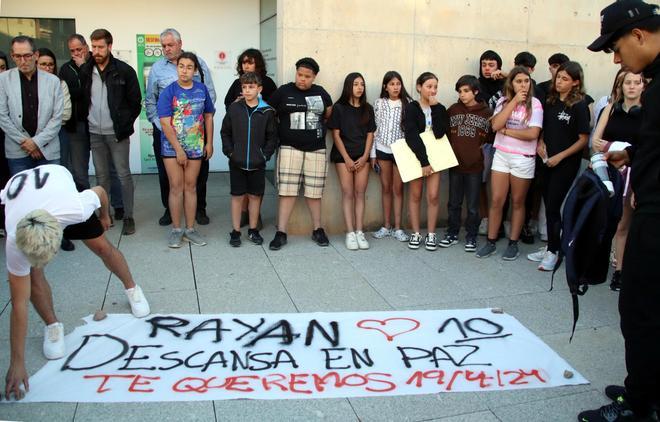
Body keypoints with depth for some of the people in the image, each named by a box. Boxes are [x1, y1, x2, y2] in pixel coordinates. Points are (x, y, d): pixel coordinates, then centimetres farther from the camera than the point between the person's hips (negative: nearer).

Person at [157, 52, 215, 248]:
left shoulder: (202, 89, 1)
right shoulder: (168, 92, -8)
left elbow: (208, 117, 9)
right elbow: (165, 123, -12)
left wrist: (209, 143, 6)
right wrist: (178, 150, -15)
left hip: (195, 147, 2)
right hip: (172, 147, -2)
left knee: (191, 186, 8)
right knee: (176, 187, 2)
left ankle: (190, 229, 16)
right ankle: (176, 230, 13)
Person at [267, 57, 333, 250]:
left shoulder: (321, 93, 8)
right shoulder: (283, 91, 1)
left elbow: (329, 114, 21)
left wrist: (318, 128, 8)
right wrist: (281, 132, 2)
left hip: (316, 150, 2)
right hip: (290, 148, -2)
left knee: (314, 192, 8)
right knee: (287, 191, -4)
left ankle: (318, 230, 22)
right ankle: (281, 233, 1)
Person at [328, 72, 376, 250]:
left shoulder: (367, 108, 8)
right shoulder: (339, 107, -1)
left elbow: (370, 134, 8)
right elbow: (336, 134, -3)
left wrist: (365, 157, -4)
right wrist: (347, 158, -8)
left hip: (362, 156, 3)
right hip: (344, 155, -3)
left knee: (360, 193, 1)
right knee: (348, 193, -4)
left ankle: (359, 232, 3)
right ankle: (350, 233, -3)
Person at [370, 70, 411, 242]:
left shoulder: (408, 103, -1)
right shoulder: (379, 103, 3)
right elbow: (374, 129, 4)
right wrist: (372, 154, 2)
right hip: (382, 149, 1)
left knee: (398, 189, 3)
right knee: (386, 188, 8)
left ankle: (397, 228, 10)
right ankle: (386, 226, 17)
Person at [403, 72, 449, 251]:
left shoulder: (440, 109, 3)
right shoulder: (411, 108, -6)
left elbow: (440, 133, -15)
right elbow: (411, 136, -17)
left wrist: (435, 108, -14)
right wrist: (423, 160, -23)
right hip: (415, 155, -2)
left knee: (433, 196, -2)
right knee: (415, 195, 5)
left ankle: (431, 234, 9)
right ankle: (415, 233, 14)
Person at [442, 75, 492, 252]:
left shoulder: (486, 112, -5)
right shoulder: (453, 110, 1)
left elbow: (492, 135, 3)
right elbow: (444, 133, 5)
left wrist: (482, 147, -5)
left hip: (475, 166, -2)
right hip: (455, 164, 2)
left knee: (473, 206, 7)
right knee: (454, 203, 13)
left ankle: (471, 237, 20)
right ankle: (452, 233, 26)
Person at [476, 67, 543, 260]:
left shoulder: (534, 104, -5)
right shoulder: (503, 101, 5)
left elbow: (532, 134, -16)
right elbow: (495, 125, -12)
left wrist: (506, 131, -10)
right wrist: (514, 101, -13)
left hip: (523, 159, -2)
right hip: (501, 155, 3)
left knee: (518, 202, 9)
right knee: (496, 201, 3)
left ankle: (513, 244, 18)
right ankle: (491, 242, 13)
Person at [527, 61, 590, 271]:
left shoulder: (579, 106, -10)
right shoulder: (550, 102, 6)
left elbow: (583, 139, -10)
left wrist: (560, 156, -14)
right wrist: (540, 142, 0)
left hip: (566, 164, -6)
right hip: (547, 161, 6)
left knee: (553, 206, -4)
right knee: (548, 205, 11)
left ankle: (553, 251, 10)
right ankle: (550, 247, 23)